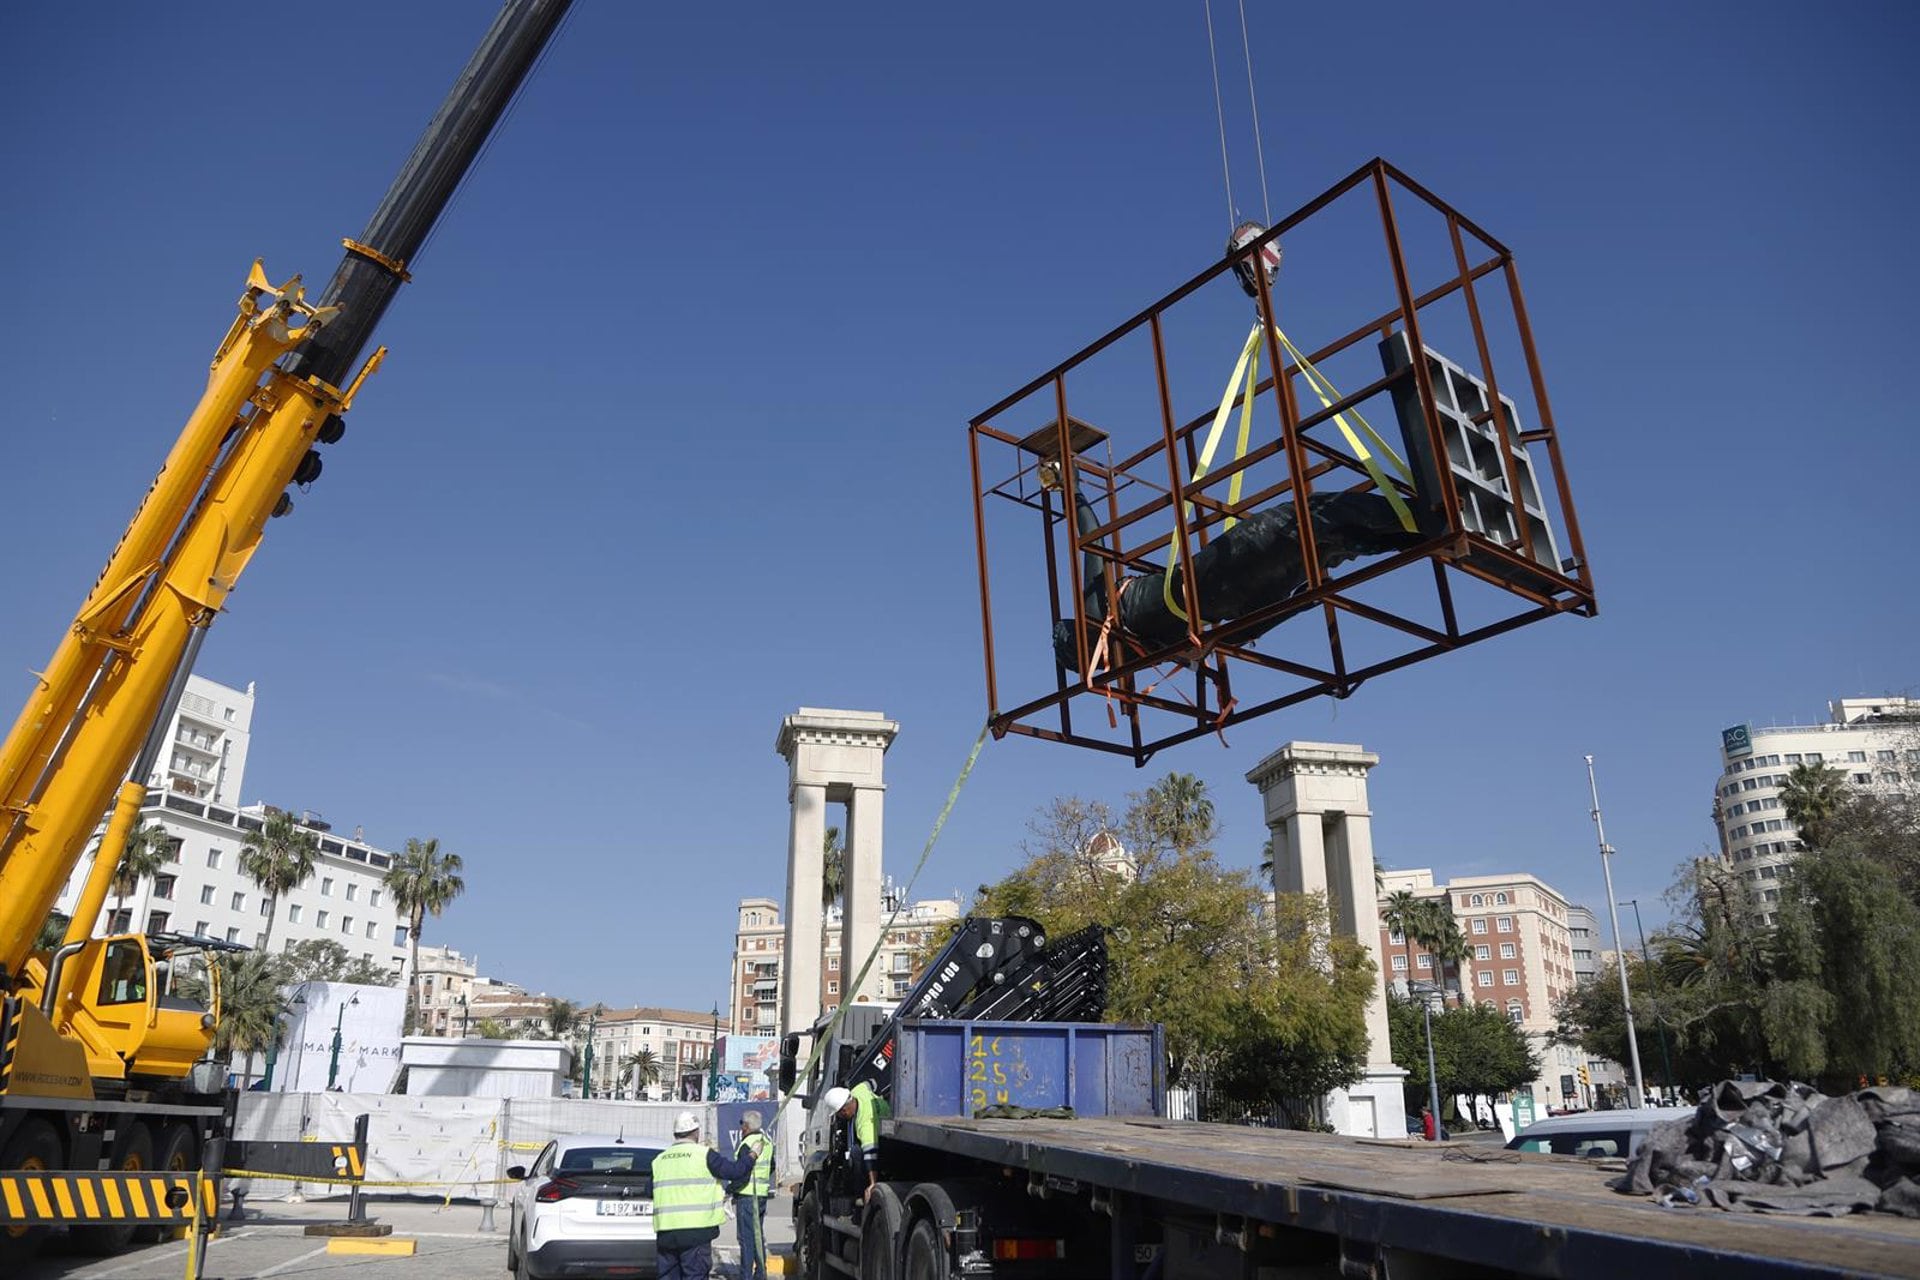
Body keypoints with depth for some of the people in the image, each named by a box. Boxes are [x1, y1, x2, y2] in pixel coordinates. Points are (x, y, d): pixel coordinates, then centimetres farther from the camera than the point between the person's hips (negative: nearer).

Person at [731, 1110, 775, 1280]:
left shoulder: (748, 1144, -17)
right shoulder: (766, 1142, 12)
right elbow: (771, 1167, 24)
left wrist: (730, 1189, -13)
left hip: (747, 1196, -9)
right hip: (762, 1195, 9)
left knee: (747, 1238, -5)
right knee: (759, 1235, 17)